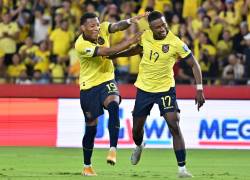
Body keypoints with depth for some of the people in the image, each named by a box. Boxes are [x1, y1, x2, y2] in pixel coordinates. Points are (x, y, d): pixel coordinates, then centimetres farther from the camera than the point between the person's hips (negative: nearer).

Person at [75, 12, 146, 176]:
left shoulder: (102, 29, -6)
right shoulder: (81, 44, -21)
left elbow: (117, 26, -23)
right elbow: (107, 52, -29)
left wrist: (129, 21, -45)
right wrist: (130, 42, -30)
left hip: (107, 80, 3)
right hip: (88, 86, -3)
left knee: (113, 105, -30)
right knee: (91, 126, 4)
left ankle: (113, 149, -31)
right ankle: (87, 166, 22)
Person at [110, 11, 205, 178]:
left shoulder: (176, 43, -19)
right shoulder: (146, 36, -7)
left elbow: (194, 64, -13)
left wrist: (199, 89, -21)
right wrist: (115, 55, 21)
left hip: (165, 89, -4)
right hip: (144, 88, 4)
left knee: (174, 126, -17)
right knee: (137, 128, 13)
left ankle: (182, 168, -13)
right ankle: (139, 146, 50)